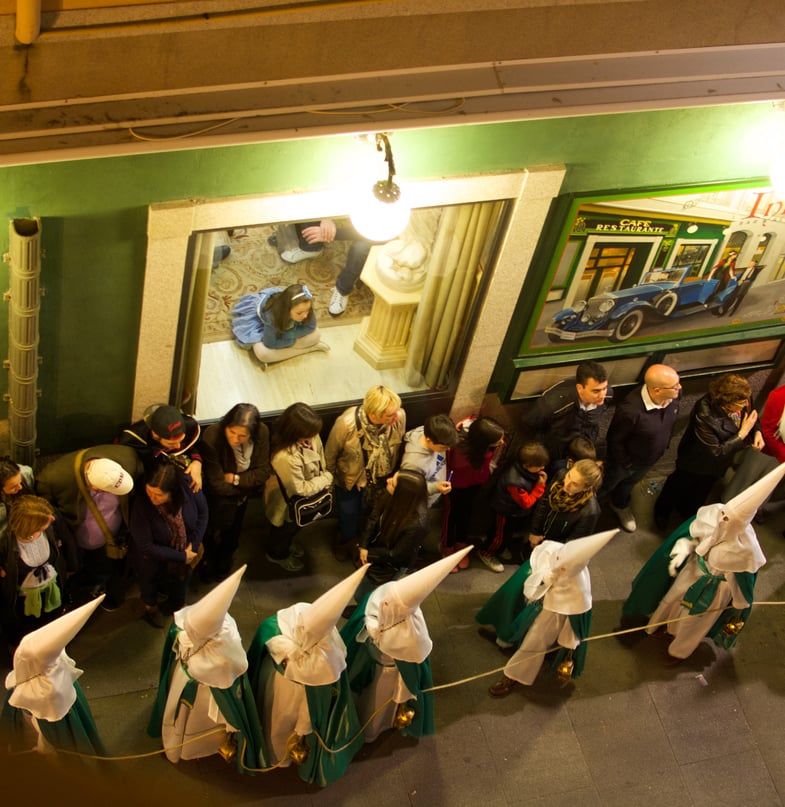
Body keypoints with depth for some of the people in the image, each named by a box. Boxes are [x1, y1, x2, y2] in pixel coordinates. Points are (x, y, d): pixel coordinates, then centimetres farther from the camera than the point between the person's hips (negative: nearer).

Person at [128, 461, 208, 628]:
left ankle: (177, 605, 63)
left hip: (183, 554, 3)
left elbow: (202, 513, -10)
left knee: (181, 577, 30)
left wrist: (193, 547, -14)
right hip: (153, 559, -3)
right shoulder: (141, 505, -39)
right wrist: (181, 556, -23)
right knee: (150, 581, 28)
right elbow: (146, 547, -28)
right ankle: (150, 606, 62)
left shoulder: (189, 488, -32)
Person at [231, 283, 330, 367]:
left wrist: (289, 334, -26)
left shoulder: (302, 306, -34)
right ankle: (310, 348, -16)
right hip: (257, 317, -3)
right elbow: (270, 343, -34)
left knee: (315, 335, -17)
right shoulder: (273, 313, -44)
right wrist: (292, 339, -25)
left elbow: (310, 326, -17)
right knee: (262, 352, -31)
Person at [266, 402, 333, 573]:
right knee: (286, 528, 26)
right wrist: (327, 479, -21)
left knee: (292, 526, 36)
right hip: (288, 502, -6)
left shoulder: (309, 436, -25)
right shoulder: (286, 457, -46)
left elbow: (320, 455, -2)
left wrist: (325, 475, -12)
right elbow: (300, 489, -32)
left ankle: (286, 544, 67)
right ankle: (277, 554, 58)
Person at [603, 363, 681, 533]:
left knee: (629, 483, 35)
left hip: (650, 460, 5)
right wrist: (626, 464, -13)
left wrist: (664, 445, 8)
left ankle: (620, 505, 64)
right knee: (605, 486, 25)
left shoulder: (674, 395, -27)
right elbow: (615, 439, -26)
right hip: (627, 459, -5)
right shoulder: (630, 410, -45)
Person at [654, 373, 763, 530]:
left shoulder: (742, 399, -27)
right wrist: (743, 433, -36)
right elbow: (717, 452, -34)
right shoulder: (705, 415, -45)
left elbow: (751, 414, 0)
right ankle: (662, 510, 58)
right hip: (697, 465, -6)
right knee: (680, 484, 26)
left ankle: (687, 513, 63)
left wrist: (757, 431, -20)